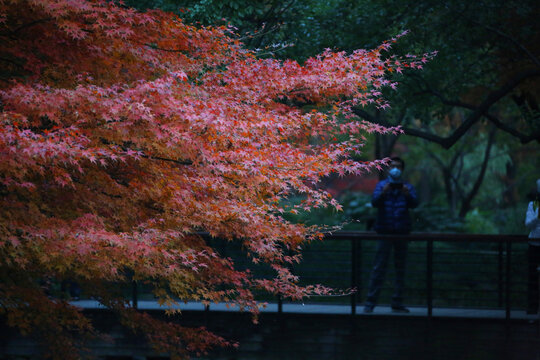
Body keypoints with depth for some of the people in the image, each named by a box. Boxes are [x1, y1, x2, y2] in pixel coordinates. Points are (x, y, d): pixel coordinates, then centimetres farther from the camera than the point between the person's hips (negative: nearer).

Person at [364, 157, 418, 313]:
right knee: (379, 267, -6)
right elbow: (374, 202, -6)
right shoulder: (381, 185, 9)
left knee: (400, 268, 5)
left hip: (402, 231, 2)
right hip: (385, 230, -2)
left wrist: (407, 194, -25)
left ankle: (397, 303, 10)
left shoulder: (407, 187, 11)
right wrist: (383, 193, -26)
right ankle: (370, 303, -6)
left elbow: (414, 203, -5)